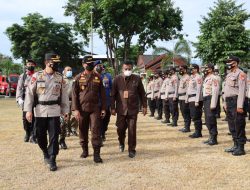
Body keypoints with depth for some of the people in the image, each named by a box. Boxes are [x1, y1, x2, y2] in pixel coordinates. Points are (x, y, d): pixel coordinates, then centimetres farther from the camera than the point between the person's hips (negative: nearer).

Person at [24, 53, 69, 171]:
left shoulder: (60, 78, 3)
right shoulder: (37, 76, -2)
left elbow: (64, 95, 7)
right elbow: (30, 93, -2)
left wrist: (65, 111, 6)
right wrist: (28, 110, -7)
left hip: (54, 111, 0)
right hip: (40, 111, 0)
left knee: (54, 136, -2)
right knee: (40, 135, 10)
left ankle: (52, 160, 6)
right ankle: (45, 153, 35)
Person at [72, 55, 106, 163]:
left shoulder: (98, 77, 7)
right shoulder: (78, 78, 3)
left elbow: (102, 94, 8)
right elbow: (74, 94, 1)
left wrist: (103, 108, 3)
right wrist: (75, 109, -7)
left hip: (95, 108, 0)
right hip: (82, 109, 0)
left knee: (96, 131, -5)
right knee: (83, 131, 9)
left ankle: (96, 154, -3)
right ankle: (84, 150, 25)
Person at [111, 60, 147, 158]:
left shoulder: (137, 79, 1)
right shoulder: (117, 79, 0)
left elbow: (142, 94, 7)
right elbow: (113, 94, 3)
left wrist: (144, 106, 5)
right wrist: (113, 108, 0)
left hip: (133, 109, 0)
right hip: (121, 109, 1)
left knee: (132, 130, 0)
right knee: (120, 128, 5)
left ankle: (132, 149, 13)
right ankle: (121, 143, 35)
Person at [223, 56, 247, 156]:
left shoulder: (240, 74, -11)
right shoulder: (229, 74, 18)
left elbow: (242, 91, -17)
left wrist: (240, 106, -22)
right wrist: (226, 104, 18)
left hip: (236, 102, -9)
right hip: (229, 102, 9)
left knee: (239, 126, -5)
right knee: (232, 125, 13)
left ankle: (241, 148, -1)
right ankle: (236, 145, 22)